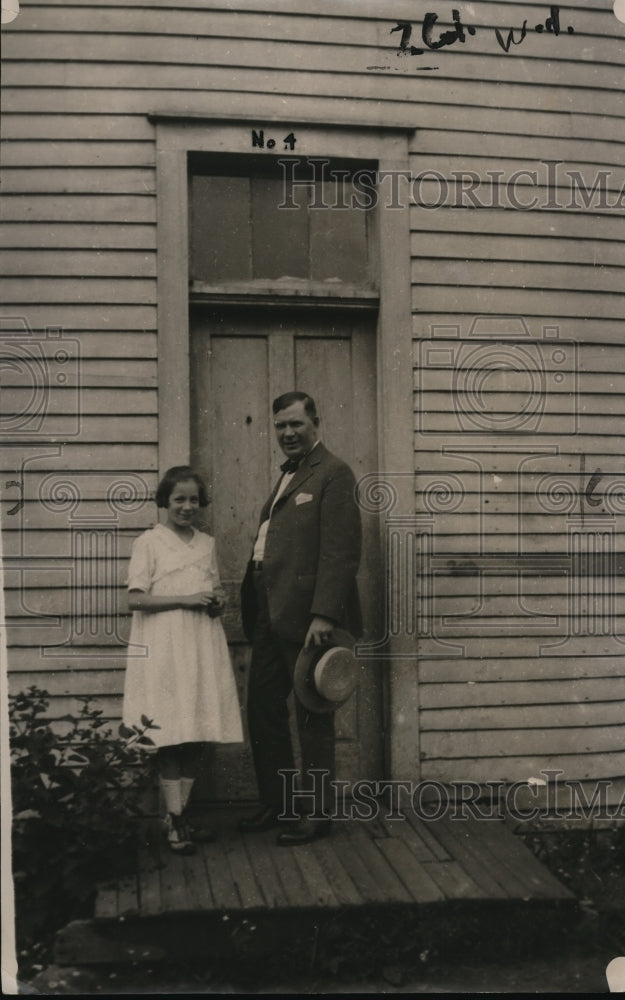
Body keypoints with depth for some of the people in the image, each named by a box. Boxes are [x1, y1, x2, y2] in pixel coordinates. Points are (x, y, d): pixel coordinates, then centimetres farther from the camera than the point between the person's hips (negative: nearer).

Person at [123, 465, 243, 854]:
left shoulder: (207, 543, 15)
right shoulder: (149, 542, -1)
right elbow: (136, 599, -7)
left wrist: (218, 601, 2)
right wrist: (185, 599, -14)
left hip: (203, 647, 5)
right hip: (165, 650, -5)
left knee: (199, 734, 5)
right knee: (172, 735, -6)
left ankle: (182, 812, 17)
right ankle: (174, 822, 2)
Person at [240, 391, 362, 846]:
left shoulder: (333, 473, -9)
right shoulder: (288, 475, 20)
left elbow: (341, 552, -17)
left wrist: (323, 614, -23)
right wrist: (254, 610, 13)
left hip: (306, 618, -9)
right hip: (270, 616, 9)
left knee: (313, 717, 2)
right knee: (262, 709, 14)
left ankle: (318, 813, 15)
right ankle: (275, 803, 28)